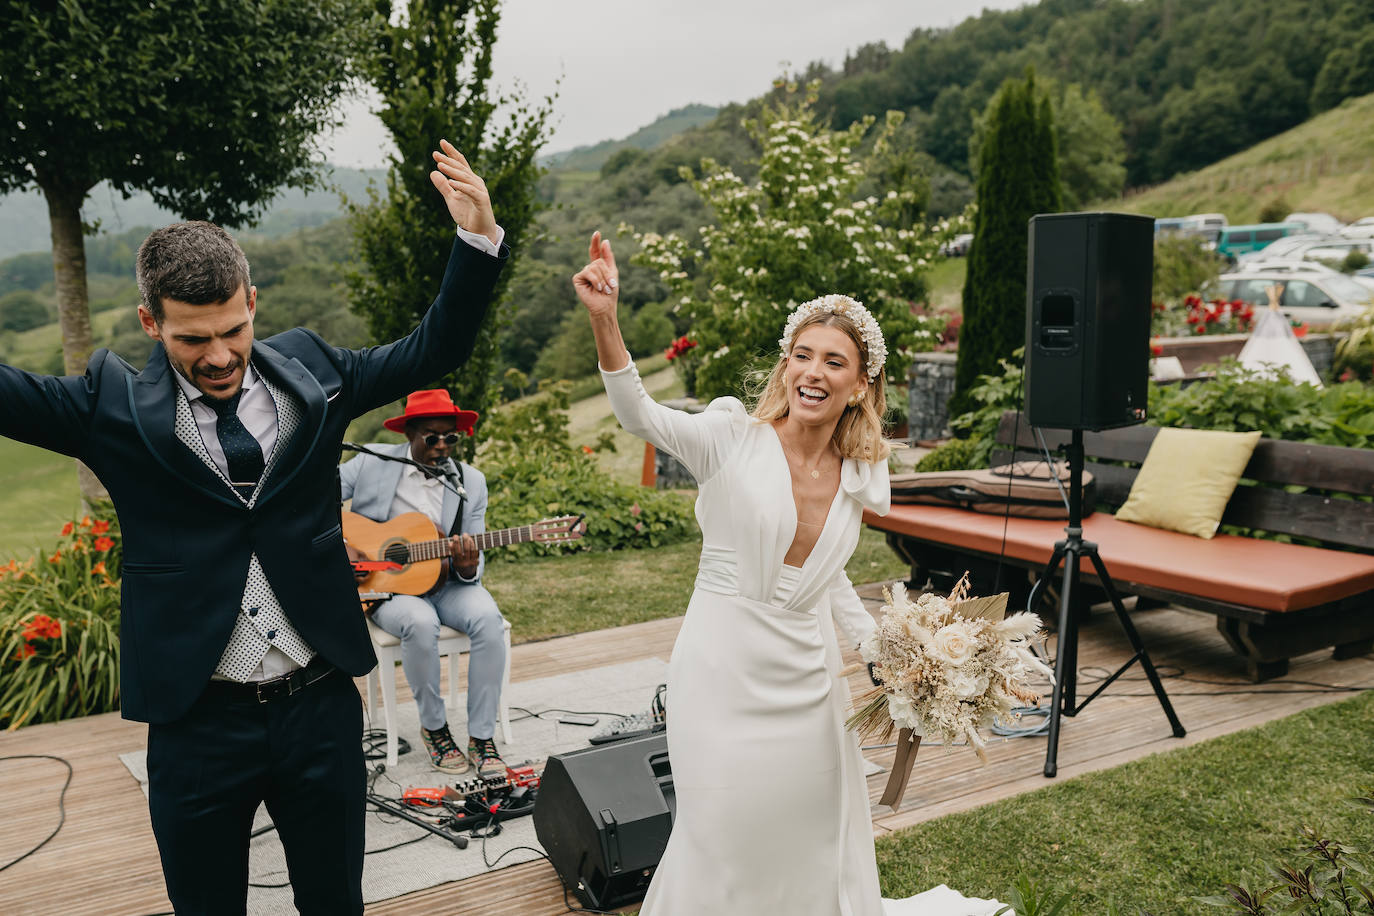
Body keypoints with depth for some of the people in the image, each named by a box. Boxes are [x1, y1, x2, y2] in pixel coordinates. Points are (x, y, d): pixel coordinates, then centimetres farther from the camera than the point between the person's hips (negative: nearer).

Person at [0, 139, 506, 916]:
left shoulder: (308, 371, 0)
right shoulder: (115, 403, -5)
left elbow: (434, 350, 1)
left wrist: (479, 237, -12)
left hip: (321, 705, 2)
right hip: (196, 720, -1)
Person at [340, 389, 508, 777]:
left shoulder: (470, 481, 4)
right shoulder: (373, 462, -3)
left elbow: (474, 566, 4)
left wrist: (468, 568, -21)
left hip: (446, 582, 2)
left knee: (488, 617, -29)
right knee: (420, 622, -35)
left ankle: (481, 736, -16)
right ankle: (434, 728, -10)